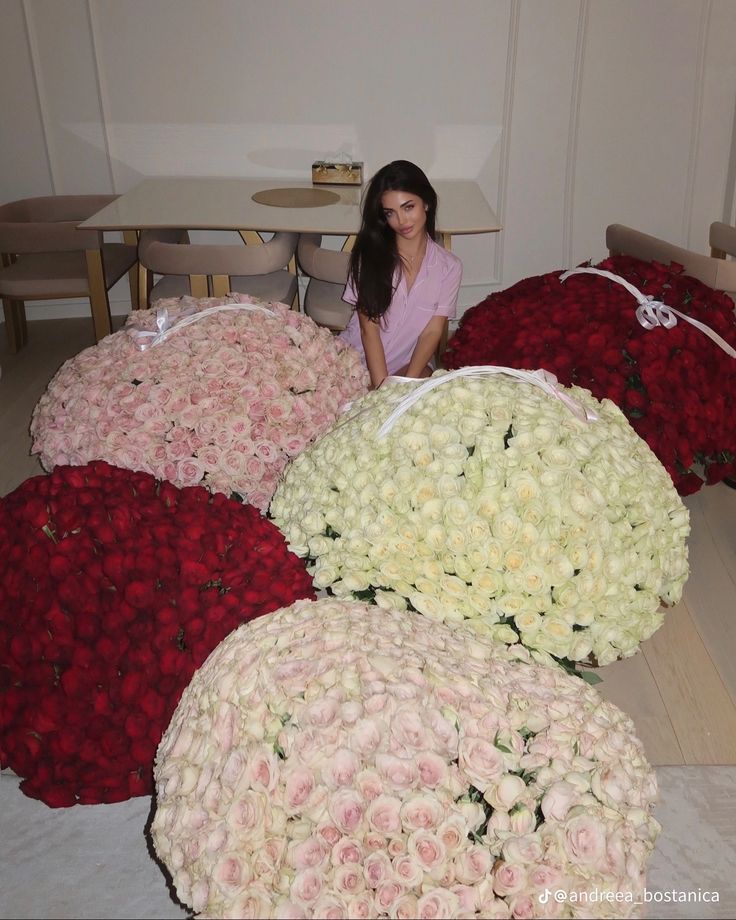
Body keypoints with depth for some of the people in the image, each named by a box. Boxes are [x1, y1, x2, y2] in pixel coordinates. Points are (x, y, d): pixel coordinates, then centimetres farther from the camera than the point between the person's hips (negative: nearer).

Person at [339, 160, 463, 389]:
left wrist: (406, 383, -20)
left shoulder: (449, 266, 2)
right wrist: (382, 387, -19)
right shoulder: (369, 254, -1)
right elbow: (368, 328, -7)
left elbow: (432, 332, -3)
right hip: (357, 355, 0)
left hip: (410, 364, 1)